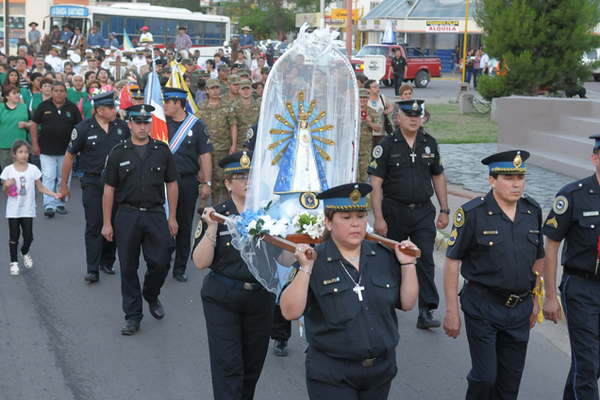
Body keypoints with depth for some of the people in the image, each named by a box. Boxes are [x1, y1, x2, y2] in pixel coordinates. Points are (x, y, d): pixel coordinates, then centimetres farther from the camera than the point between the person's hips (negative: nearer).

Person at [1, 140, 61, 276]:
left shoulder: (33, 169, -3)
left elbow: (40, 187, 3)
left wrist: (54, 194, -10)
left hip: (28, 210, 1)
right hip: (13, 210, -1)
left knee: (28, 236, 5)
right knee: (14, 237, 6)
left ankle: (25, 253, 36)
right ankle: (13, 262, 21)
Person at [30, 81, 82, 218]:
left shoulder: (72, 108, 2)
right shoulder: (44, 106, 0)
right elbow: (34, 125, 4)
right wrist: (35, 145, -1)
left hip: (66, 149, 2)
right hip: (47, 149, -1)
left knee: (64, 178, 9)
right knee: (48, 178, -5)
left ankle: (60, 203, 21)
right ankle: (49, 205, -4)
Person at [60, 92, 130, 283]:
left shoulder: (121, 126, 3)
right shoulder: (83, 129, -6)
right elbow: (69, 156, 1)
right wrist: (64, 185, 3)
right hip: (93, 183, -3)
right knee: (94, 226, -3)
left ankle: (108, 263, 25)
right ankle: (92, 270, -2)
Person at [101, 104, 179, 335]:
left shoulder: (162, 151, 4)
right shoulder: (118, 153, 1)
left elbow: (171, 184, 9)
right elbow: (109, 189, 3)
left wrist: (172, 217, 5)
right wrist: (107, 223, 0)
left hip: (156, 215, 1)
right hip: (127, 215, -1)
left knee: (160, 263, -1)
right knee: (128, 267, 4)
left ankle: (151, 296, 31)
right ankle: (133, 315, 16)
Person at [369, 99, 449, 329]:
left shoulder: (429, 143, 6)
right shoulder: (387, 145, -6)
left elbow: (438, 177, 14)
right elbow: (376, 183, -8)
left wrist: (444, 210, 10)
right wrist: (378, 217, -14)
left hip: (423, 211, 2)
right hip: (394, 211, -2)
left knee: (425, 259, -7)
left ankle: (426, 312, -6)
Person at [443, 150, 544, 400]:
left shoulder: (533, 211, 3)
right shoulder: (472, 213, -12)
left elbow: (538, 259, 15)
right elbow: (452, 262, -9)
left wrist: (535, 300, 16)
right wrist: (451, 310, -10)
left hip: (520, 309, 5)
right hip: (483, 308, -4)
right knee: (485, 376, -3)